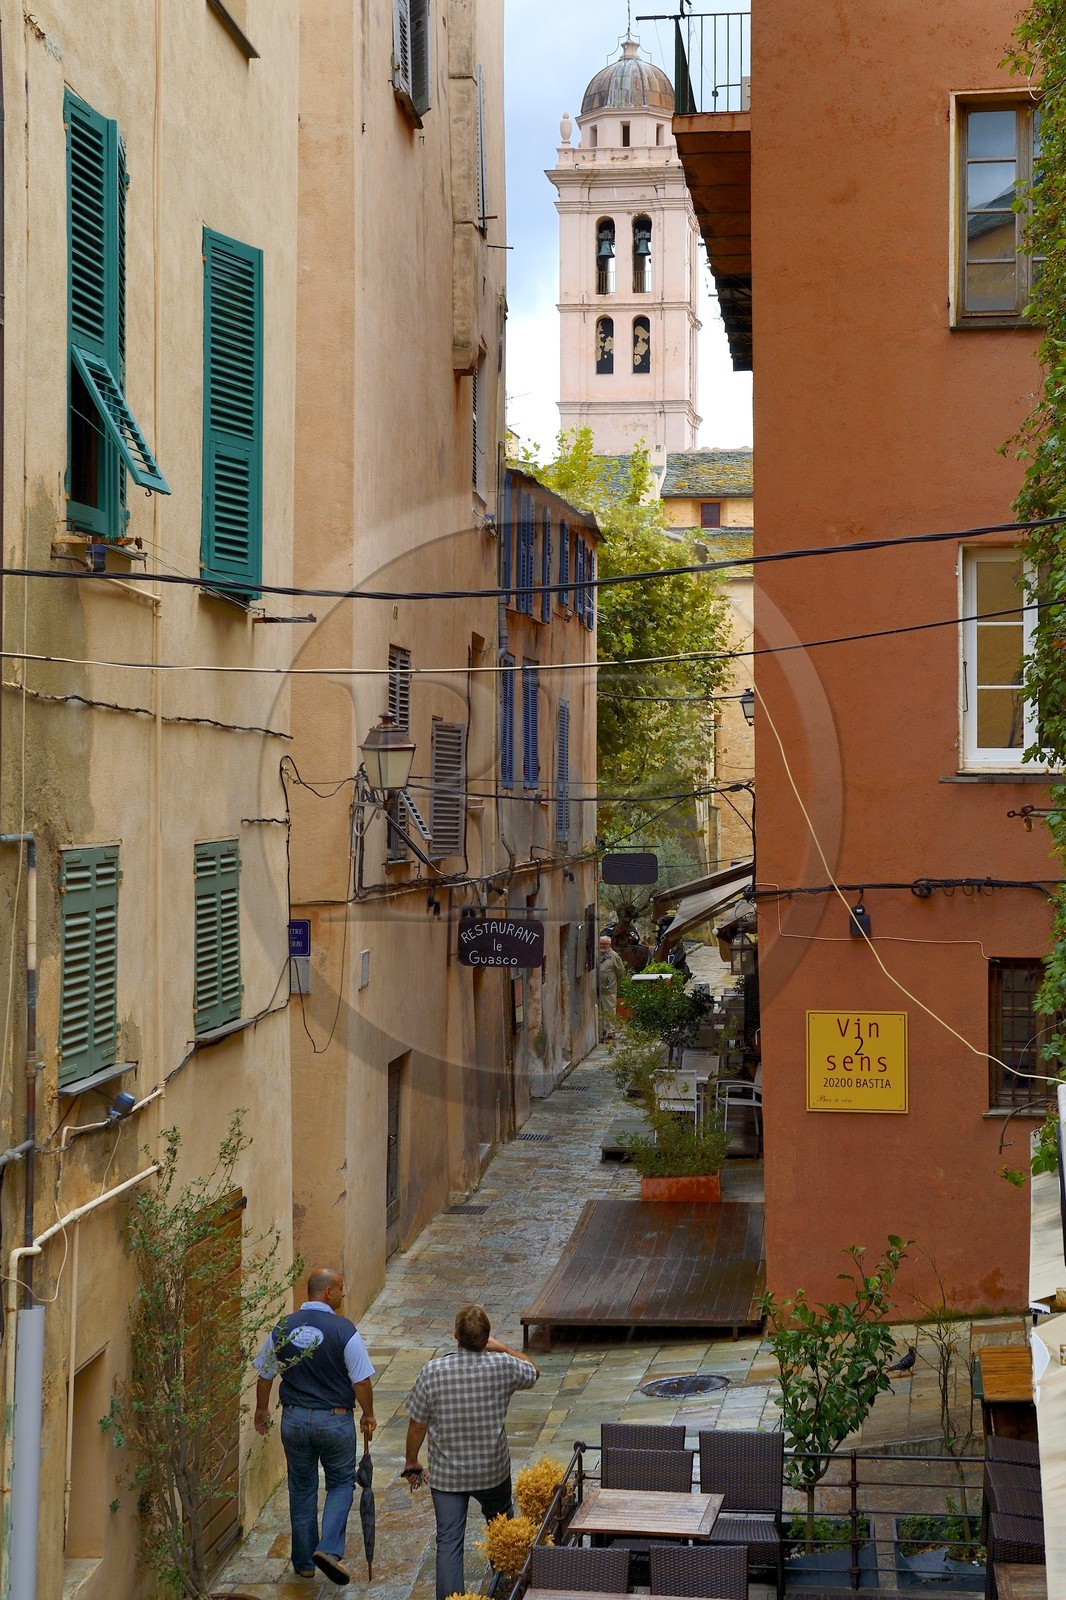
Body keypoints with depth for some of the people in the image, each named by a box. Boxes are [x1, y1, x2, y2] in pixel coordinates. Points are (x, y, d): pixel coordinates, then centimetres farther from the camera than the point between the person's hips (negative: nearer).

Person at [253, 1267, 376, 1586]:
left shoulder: (282, 1328, -2)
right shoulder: (344, 1329, -14)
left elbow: (265, 1375, 7)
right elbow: (361, 1380, -12)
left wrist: (262, 1410, 24)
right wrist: (368, 1415, 4)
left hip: (294, 1419, 3)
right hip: (335, 1420, -3)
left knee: (301, 1489, 16)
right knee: (341, 1484, 13)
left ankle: (303, 1562, 22)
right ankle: (329, 1548, -6)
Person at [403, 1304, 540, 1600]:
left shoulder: (433, 1371, -17)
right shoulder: (503, 1367, -14)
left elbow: (417, 1425, -8)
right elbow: (534, 1372, 10)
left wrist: (412, 1464, 7)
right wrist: (502, 1348, 15)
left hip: (446, 1473, -2)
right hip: (493, 1470, 2)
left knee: (448, 1541, 2)